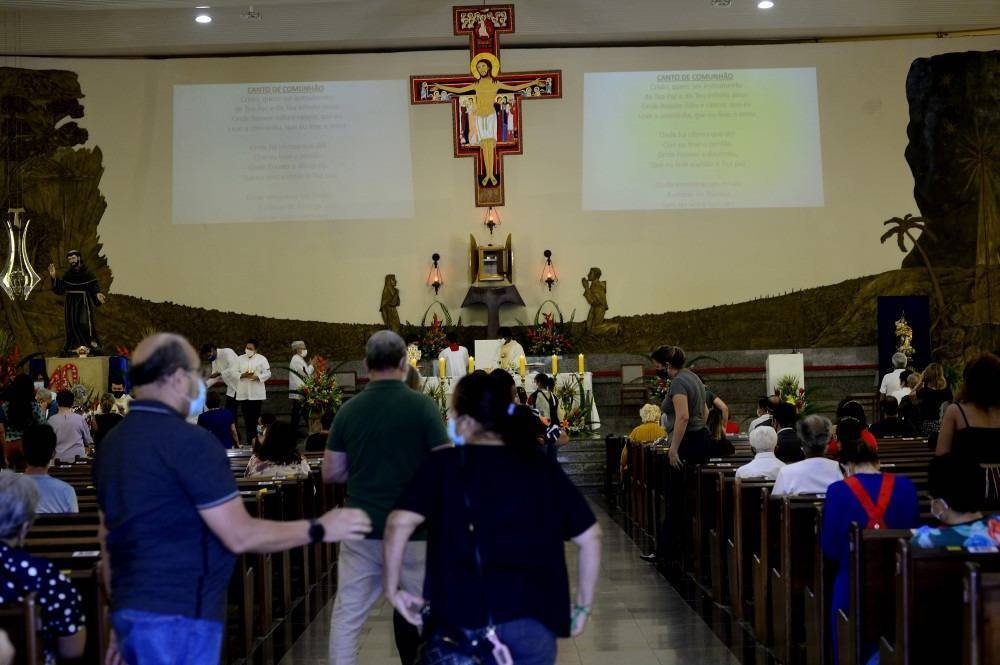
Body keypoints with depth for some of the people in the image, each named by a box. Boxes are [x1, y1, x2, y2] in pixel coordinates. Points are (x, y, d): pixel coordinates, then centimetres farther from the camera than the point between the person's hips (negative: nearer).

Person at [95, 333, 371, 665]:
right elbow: (240, 536, -16)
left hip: (131, 609, 9)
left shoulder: (113, 443, 11)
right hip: (177, 616, -9)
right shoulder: (188, 441, -16)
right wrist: (318, 529, -5)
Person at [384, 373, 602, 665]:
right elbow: (590, 537, 9)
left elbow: (399, 524, -8)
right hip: (531, 619, 2)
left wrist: (392, 588, 4)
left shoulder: (445, 464, 4)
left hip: (460, 617, -2)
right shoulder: (544, 469, 11)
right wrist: (583, 607, 17)